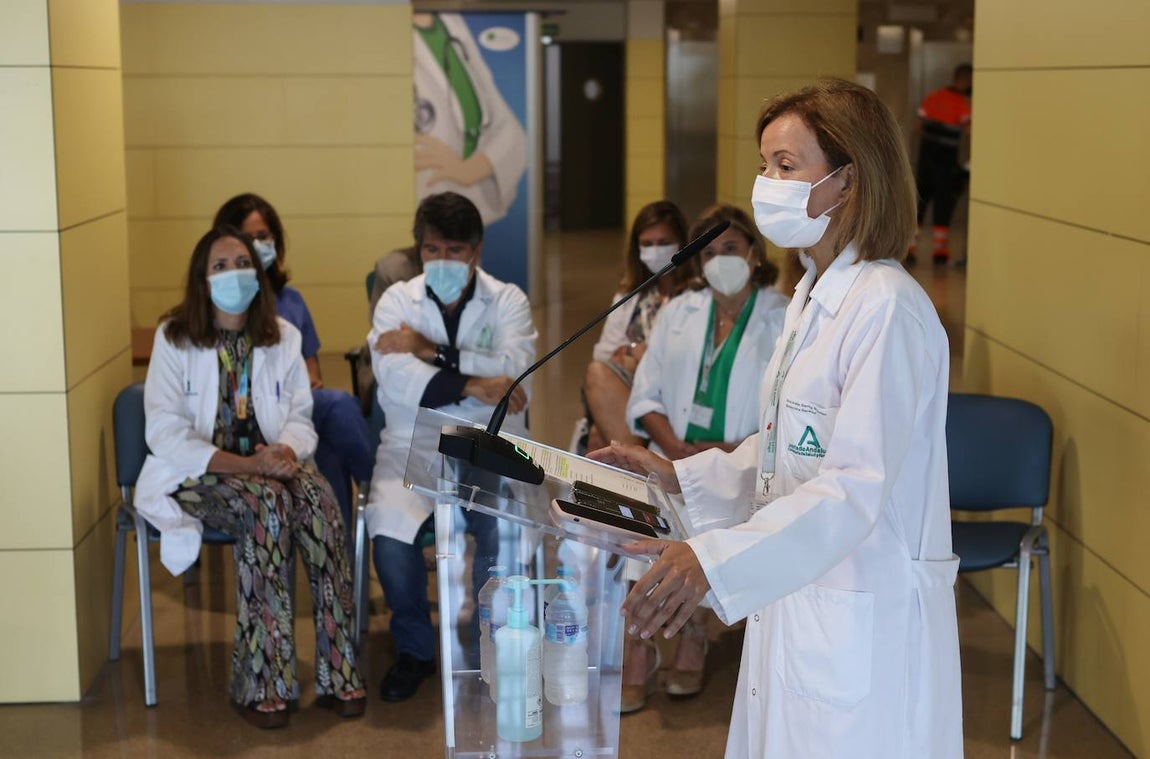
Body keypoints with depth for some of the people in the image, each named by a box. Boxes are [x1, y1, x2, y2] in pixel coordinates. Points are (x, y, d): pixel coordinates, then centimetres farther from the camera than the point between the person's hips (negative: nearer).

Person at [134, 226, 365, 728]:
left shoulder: (282, 337, 10)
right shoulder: (174, 338, -3)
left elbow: (301, 418, 7)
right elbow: (165, 434, -12)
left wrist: (286, 450, -18)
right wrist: (247, 464, -23)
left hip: (267, 466, 4)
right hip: (195, 476, -3)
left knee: (317, 495, -30)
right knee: (268, 501, -34)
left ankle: (336, 672, -27)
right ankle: (262, 684, -30)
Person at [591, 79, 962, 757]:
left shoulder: (888, 307, -19)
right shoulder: (813, 297, 12)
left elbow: (856, 485, -27)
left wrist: (714, 560, -35)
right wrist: (677, 475, 10)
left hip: (864, 625, -9)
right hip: (795, 597, 9)